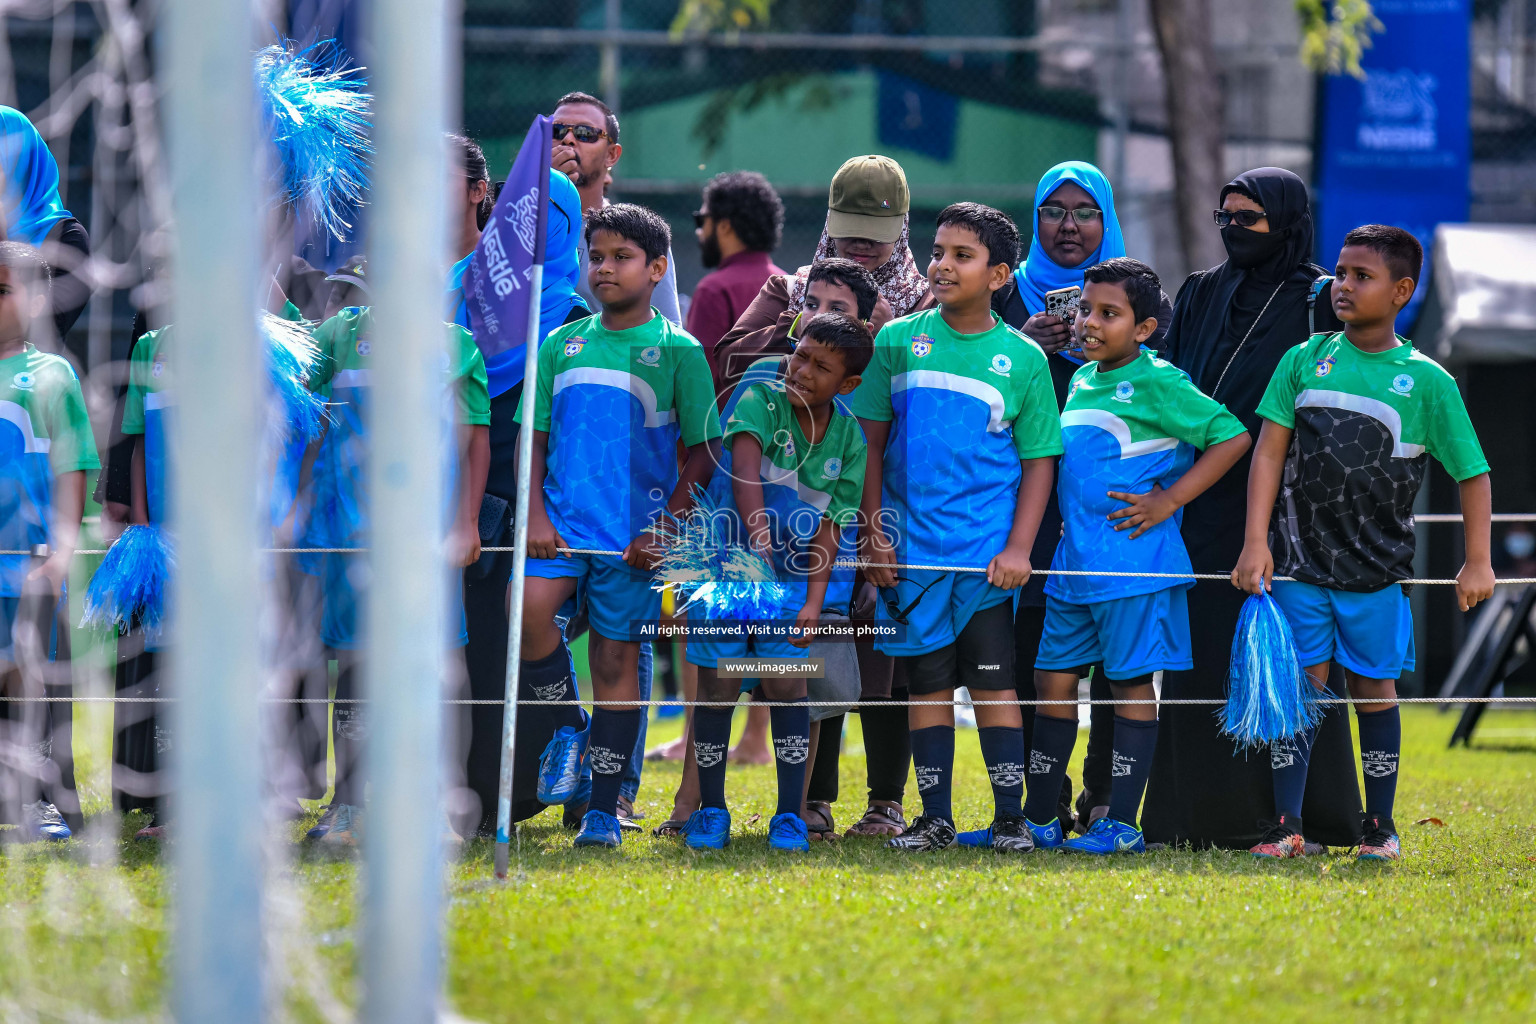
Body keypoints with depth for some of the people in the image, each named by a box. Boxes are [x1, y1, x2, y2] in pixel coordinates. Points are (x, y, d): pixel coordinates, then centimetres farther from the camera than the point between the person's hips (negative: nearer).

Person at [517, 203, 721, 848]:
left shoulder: (678, 351, 1)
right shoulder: (562, 346, 11)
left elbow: (703, 456, 2)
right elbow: (535, 438, 13)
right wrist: (536, 516, -2)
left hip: (634, 529, -2)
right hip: (562, 520, 2)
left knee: (616, 659, 0)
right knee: (531, 610, -22)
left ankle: (604, 809, 7)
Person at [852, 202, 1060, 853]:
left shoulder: (1022, 359, 2)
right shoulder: (898, 341, 6)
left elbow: (1039, 461, 4)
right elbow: (871, 442, 8)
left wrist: (1019, 548, -5)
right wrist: (871, 532, 1)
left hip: (986, 550, -2)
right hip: (912, 548, 2)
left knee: (994, 682, -2)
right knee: (928, 682, 5)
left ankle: (1010, 819, 2)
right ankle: (935, 818, 11)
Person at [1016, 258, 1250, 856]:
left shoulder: (1157, 384, -9)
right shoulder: (1080, 381, 14)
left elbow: (1233, 437, -12)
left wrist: (1168, 500, -14)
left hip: (1134, 561, -8)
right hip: (1074, 560, 8)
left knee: (1131, 683, -1)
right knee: (1053, 679, 8)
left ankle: (1122, 824, 2)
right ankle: (1038, 819, 16)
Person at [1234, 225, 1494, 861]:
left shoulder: (1427, 381, -2)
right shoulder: (1305, 361, 3)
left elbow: (1473, 474, 2)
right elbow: (1269, 451, 3)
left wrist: (1478, 563, -4)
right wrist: (1255, 541, -5)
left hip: (1377, 564, -1)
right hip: (1299, 558, 1)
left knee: (1373, 688, 8)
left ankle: (1379, 827, 18)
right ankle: (1287, 827, 0)